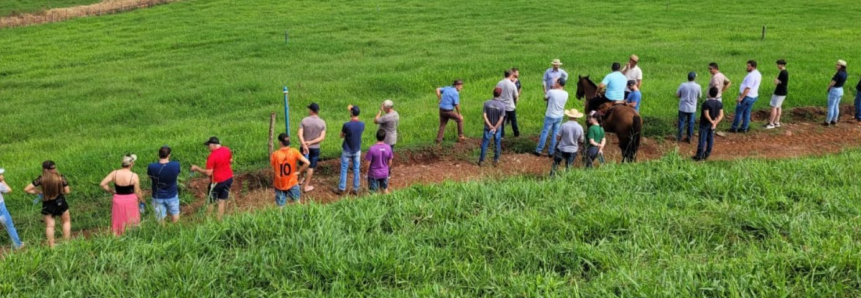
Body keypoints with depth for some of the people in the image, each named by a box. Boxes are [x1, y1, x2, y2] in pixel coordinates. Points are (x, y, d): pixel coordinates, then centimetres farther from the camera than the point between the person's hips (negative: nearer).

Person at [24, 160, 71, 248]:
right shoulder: (61, 177, -13)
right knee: (66, 221, 19)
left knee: (49, 225, 10)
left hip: (47, 205, 0)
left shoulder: (41, 179, -13)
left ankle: (51, 246, 10)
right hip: (60, 202, 0)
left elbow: (26, 189, -12)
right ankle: (67, 242, 17)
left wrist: (38, 192, 1)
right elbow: (67, 191, -7)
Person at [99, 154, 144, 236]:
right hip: (130, 202, -3)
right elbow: (137, 192, -10)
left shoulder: (114, 173, -8)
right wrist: (141, 200, 10)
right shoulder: (134, 176, -17)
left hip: (118, 201, 3)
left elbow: (102, 184, -8)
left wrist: (111, 191, 7)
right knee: (131, 224, 12)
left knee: (118, 223, 14)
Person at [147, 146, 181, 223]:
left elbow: (150, 178, -3)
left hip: (158, 197, 0)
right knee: (175, 218, 23)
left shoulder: (151, 167, -24)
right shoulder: (176, 165, -23)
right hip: (172, 196, 0)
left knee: (160, 219, 18)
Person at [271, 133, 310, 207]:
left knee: (280, 207, 13)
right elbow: (307, 163, -20)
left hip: (279, 184, 0)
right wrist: (299, 171, -6)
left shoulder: (275, 154, -16)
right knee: (297, 202, 24)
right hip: (292, 183, 0)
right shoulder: (294, 152, -16)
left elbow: (273, 169, -8)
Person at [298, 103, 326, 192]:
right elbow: (322, 137, -16)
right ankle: (306, 186, 14)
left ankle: (301, 180, 40)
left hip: (304, 147, 1)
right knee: (311, 167, 8)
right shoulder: (322, 123, -9)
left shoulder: (304, 120, -10)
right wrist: (310, 142, -18)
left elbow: (299, 134, -19)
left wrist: (304, 145, -27)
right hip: (315, 148, -1)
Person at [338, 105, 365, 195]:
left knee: (344, 170, 9)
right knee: (356, 170, 12)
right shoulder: (362, 124, -12)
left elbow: (341, 136, -7)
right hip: (357, 150, 3)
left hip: (347, 151, -3)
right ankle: (356, 189, 18)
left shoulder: (346, 125, -23)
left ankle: (341, 189, 14)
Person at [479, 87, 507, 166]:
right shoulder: (502, 105, -13)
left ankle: (481, 160, 11)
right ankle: (496, 160, 22)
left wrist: (490, 126, -14)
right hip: (498, 128, 0)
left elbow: (484, 116, -14)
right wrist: (495, 128, -15)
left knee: (484, 143, 9)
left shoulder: (487, 103, -11)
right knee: (497, 144, 14)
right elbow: (501, 119, -17)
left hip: (487, 127, 1)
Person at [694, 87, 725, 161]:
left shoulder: (706, 103, -23)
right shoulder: (720, 103, -3)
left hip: (704, 124, -6)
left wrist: (712, 122, -11)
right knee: (710, 139, 15)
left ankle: (699, 156, 6)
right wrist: (715, 123, -14)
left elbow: (706, 115, -23)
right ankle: (706, 155, 23)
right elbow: (721, 115, -7)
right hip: (712, 124, 6)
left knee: (702, 140, 1)